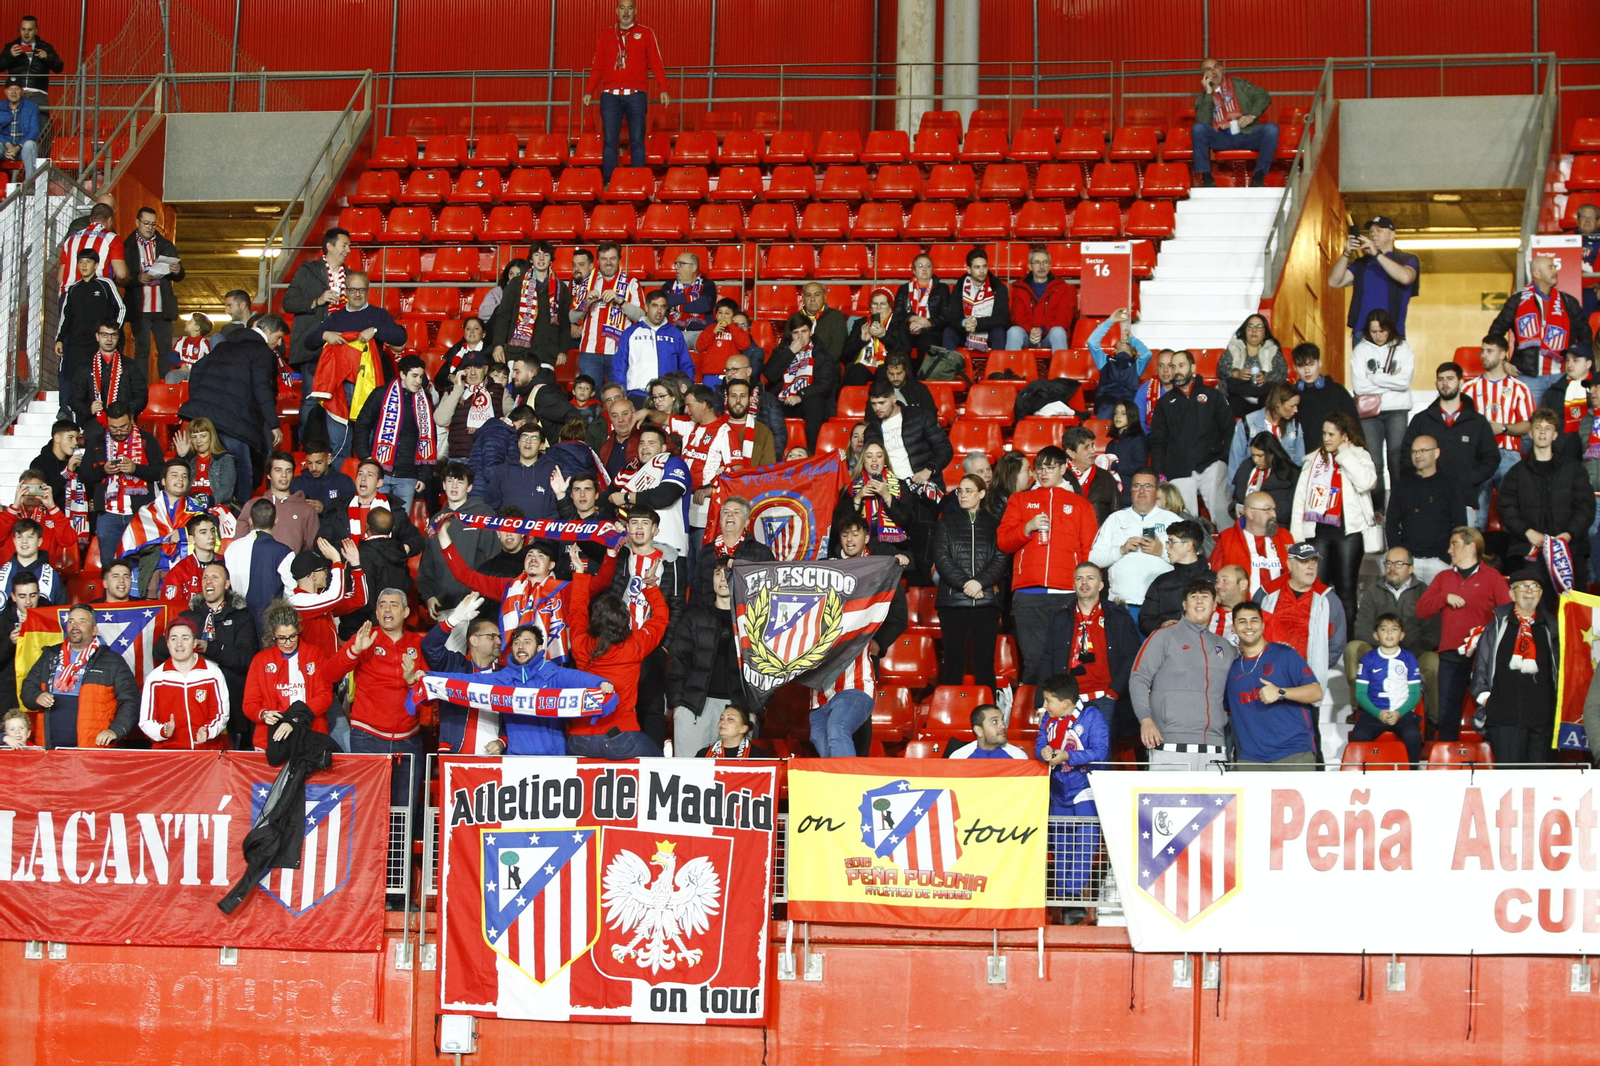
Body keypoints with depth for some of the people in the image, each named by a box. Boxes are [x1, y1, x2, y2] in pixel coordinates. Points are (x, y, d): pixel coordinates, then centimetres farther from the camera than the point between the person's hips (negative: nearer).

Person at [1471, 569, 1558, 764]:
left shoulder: (1550, 627, 15)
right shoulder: (1498, 624, 10)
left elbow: (1558, 666, 18)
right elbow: (1481, 661, 8)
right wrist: (1483, 694, 0)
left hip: (1542, 711, 3)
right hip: (1506, 710, -2)